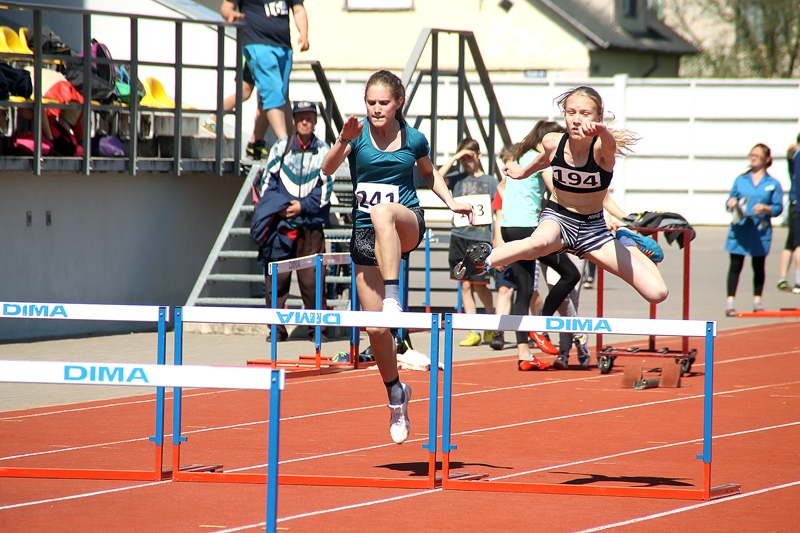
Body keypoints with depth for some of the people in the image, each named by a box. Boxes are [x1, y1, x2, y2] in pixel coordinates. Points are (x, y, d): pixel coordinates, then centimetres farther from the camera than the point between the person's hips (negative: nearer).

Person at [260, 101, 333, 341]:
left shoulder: (324, 151, 6)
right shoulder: (280, 147, 7)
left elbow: (325, 189, 2)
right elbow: (268, 182, 7)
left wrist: (303, 206, -11)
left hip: (311, 224, -1)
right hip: (280, 222, 1)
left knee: (312, 279, -4)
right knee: (276, 278, -2)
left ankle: (317, 327, 5)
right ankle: (277, 327, 4)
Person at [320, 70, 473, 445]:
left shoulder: (414, 140, 3)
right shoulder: (358, 136, 0)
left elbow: (429, 174, 22)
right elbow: (326, 170, -16)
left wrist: (451, 202, 8)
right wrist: (343, 141, -34)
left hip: (407, 223, -2)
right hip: (365, 233, 2)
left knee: (382, 212, -41)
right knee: (375, 329, -1)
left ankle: (393, 299, -47)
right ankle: (396, 394, 22)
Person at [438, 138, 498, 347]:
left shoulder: (489, 181, 6)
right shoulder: (457, 179, 10)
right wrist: (455, 158, -5)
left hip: (482, 238, -2)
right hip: (460, 237, 2)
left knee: (479, 284, -2)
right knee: (465, 285, 0)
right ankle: (474, 332, 3)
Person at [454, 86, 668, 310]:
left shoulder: (601, 149, -22)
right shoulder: (553, 143, -13)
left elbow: (610, 145, -50)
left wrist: (601, 131, -73)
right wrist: (524, 172, 34)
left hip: (594, 228, 1)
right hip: (557, 218, -1)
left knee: (657, 292, -5)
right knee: (538, 243, -44)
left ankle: (635, 250, 25)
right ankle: (482, 260, -36)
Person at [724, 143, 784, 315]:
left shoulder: (773, 184, 3)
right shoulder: (740, 180, 9)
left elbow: (778, 208, 1)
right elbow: (731, 200, 11)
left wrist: (765, 208, -18)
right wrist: (730, 204, -12)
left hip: (760, 231, -1)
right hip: (740, 229, 1)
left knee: (758, 265, 9)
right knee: (735, 265, -2)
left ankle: (757, 301, 19)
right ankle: (730, 301, -1)